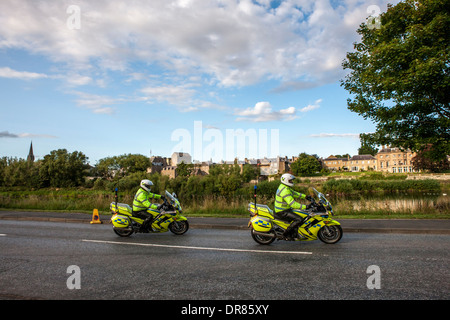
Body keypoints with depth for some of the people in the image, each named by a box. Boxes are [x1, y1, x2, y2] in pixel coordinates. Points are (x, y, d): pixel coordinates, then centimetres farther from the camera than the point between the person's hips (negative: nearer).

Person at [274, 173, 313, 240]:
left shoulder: (285, 187, 11)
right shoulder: (285, 190, -24)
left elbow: (294, 193, 21)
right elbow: (292, 203, -31)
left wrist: (305, 196, 12)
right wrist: (305, 207, -32)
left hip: (285, 209, 11)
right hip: (282, 212, -11)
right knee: (299, 219, -22)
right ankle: (286, 233, -12)